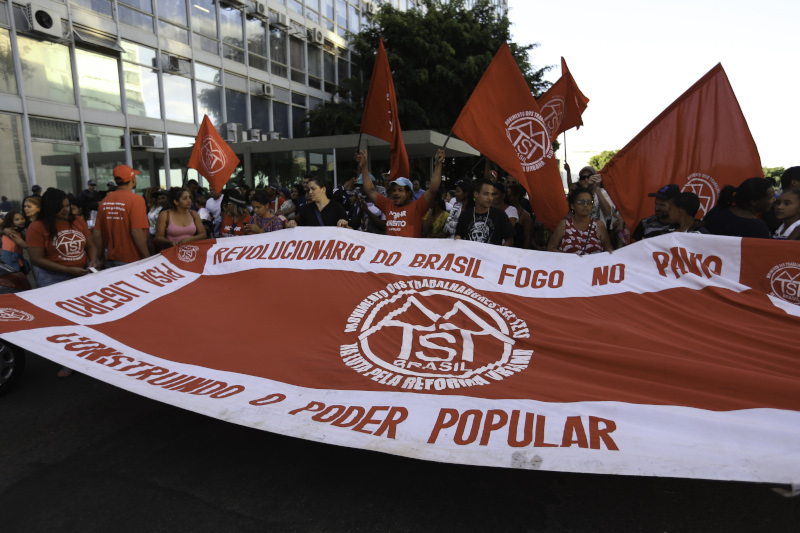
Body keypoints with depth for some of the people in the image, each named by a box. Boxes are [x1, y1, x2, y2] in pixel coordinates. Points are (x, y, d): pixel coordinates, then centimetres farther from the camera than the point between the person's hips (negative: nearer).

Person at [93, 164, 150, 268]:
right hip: (132, 260, -6)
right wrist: (147, 258, -13)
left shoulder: (104, 201, 6)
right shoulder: (136, 199, -12)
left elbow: (97, 233, 8)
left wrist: (101, 257, 19)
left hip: (111, 260, 6)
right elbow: (137, 232, -20)